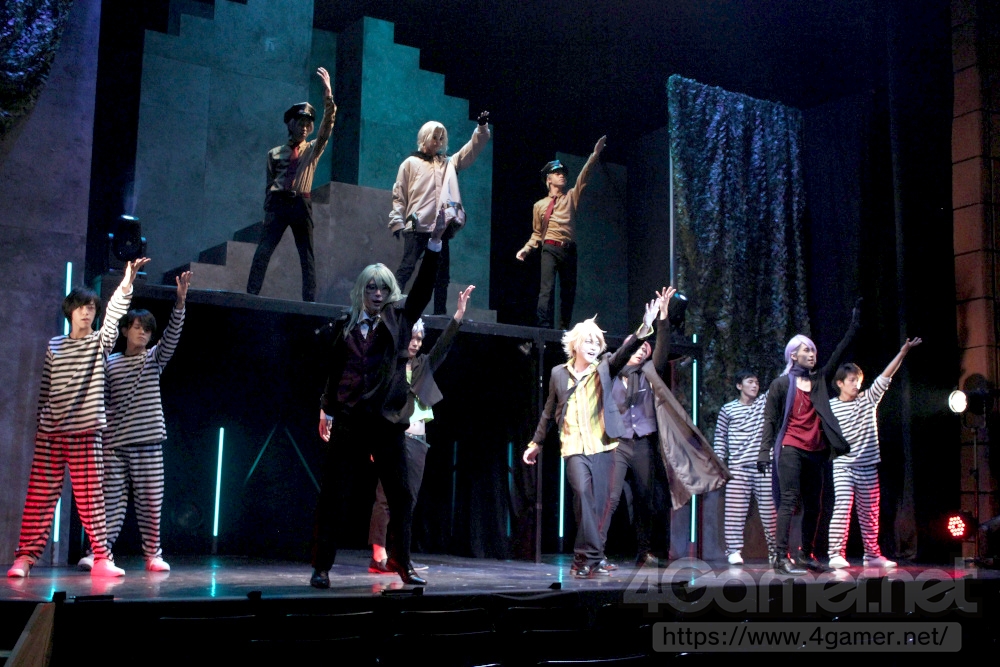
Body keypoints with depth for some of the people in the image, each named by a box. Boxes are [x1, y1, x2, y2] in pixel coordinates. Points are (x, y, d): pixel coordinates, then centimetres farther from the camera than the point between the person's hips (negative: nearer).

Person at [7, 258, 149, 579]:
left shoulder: (101, 342, 6)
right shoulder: (54, 347, 12)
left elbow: (113, 317, -11)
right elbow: (44, 391, 14)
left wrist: (125, 284, -26)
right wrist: (38, 423, 11)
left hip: (85, 431, -2)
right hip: (50, 432, 2)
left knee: (90, 497, -2)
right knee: (39, 496, 1)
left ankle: (101, 558, 3)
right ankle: (25, 557, 6)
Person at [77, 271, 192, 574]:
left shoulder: (154, 358, 9)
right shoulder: (110, 363, 10)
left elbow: (172, 335, -8)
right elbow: (101, 402, 10)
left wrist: (180, 301, -22)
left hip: (148, 441, 0)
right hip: (114, 442, 0)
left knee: (150, 501, 2)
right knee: (111, 498, -1)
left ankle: (152, 553, 11)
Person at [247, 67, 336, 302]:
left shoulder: (313, 149, 12)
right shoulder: (275, 153, 13)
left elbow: (327, 126, -2)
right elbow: (269, 183, 13)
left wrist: (328, 96, -14)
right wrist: (268, 209, 3)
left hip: (301, 203, 0)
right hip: (277, 203, 0)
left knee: (307, 256, -1)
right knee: (263, 250, -8)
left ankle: (309, 301, -1)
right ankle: (251, 295, -10)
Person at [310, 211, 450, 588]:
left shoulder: (398, 320, 7)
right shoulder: (344, 325, 7)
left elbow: (423, 286, -2)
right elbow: (334, 370, 14)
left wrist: (435, 242, -10)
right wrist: (327, 411, 16)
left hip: (388, 422, 1)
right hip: (350, 422, -1)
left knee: (401, 494, 3)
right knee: (334, 495, 0)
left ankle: (401, 561, 16)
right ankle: (321, 566, 7)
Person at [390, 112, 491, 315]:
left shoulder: (448, 163, 19)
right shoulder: (411, 163, 6)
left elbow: (473, 148, 15)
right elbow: (399, 195, 3)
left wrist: (482, 128, 0)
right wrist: (397, 222, -6)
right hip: (416, 227, -5)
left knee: (442, 273, 6)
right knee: (407, 267, -10)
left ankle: (440, 312, 11)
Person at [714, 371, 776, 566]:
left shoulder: (765, 402, 11)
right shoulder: (728, 409, 7)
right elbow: (720, 436, 10)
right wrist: (719, 461, 4)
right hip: (737, 467, -1)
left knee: (770, 509, 2)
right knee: (735, 510, -4)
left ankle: (775, 550, 10)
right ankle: (734, 550, -1)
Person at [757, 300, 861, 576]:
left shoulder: (819, 381, 15)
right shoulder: (781, 384, 2)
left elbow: (838, 355, 14)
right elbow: (769, 420, 0)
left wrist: (854, 327, 8)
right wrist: (764, 451, -9)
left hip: (815, 452, 6)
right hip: (790, 449, -6)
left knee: (813, 505, 8)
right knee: (788, 501, -12)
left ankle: (805, 555, 18)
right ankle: (781, 557, -14)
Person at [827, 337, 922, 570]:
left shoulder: (869, 399, 6)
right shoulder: (830, 407, -1)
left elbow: (885, 377, -2)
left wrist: (903, 352, -9)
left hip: (868, 465, 4)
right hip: (843, 465, -4)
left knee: (870, 511, 10)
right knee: (842, 506, -15)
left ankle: (872, 555, 20)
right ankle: (836, 554, -13)